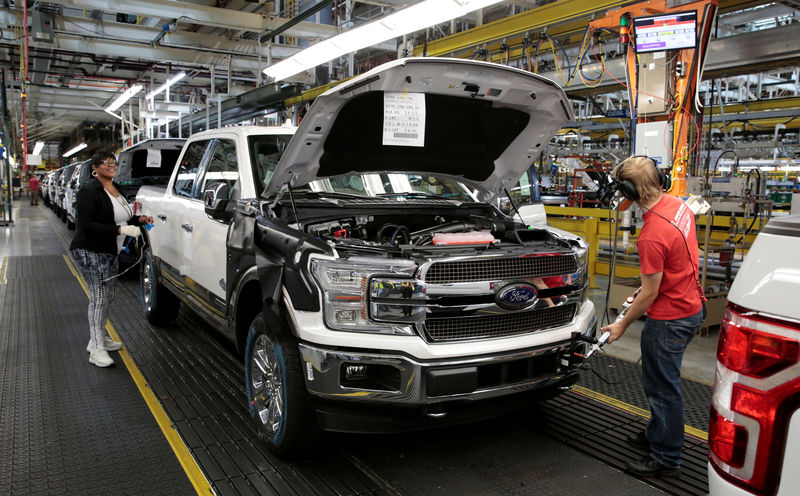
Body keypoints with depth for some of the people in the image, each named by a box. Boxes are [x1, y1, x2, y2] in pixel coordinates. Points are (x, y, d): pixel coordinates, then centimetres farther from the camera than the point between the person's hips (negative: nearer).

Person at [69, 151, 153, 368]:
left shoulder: (116, 189, 12)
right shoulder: (89, 191, -15)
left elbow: (121, 218, 22)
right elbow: (86, 225, -22)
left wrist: (139, 219, 3)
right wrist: (120, 230, -28)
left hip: (109, 252, 9)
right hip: (91, 252, -9)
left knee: (107, 296, 14)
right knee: (99, 297, -10)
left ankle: (99, 338, 27)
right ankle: (96, 350, -6)